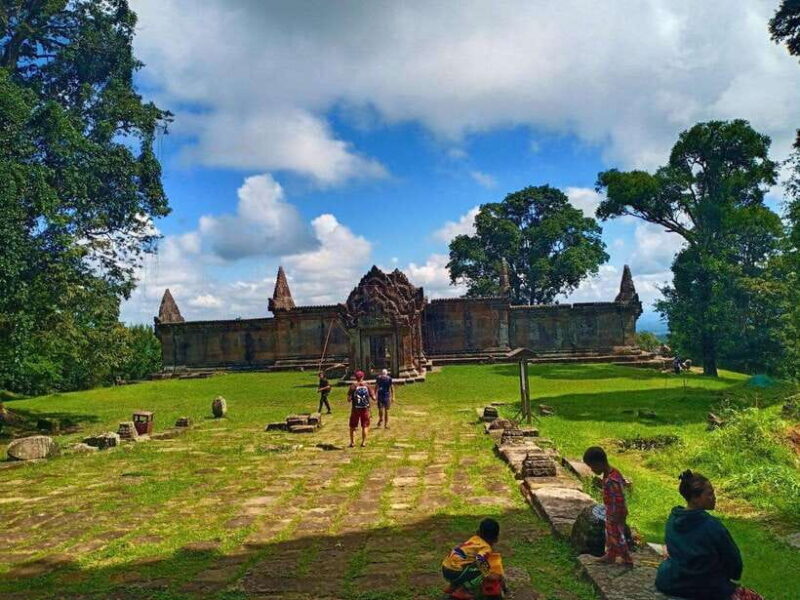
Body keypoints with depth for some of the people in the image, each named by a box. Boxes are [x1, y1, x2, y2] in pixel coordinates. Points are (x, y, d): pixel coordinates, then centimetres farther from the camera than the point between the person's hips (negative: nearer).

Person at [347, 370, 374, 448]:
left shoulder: (353, 386, -9)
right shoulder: (367, 386, -4)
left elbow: (349, 399, -12)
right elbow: (373, 398, -3)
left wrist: (350, 398, 9)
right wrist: (373, 393, 16)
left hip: (355, 409, -1)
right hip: (365, 409, 1)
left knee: (353, 426, 13)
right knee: (365, 426, 13)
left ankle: (352, 442, 14)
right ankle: (364, 442, 13)